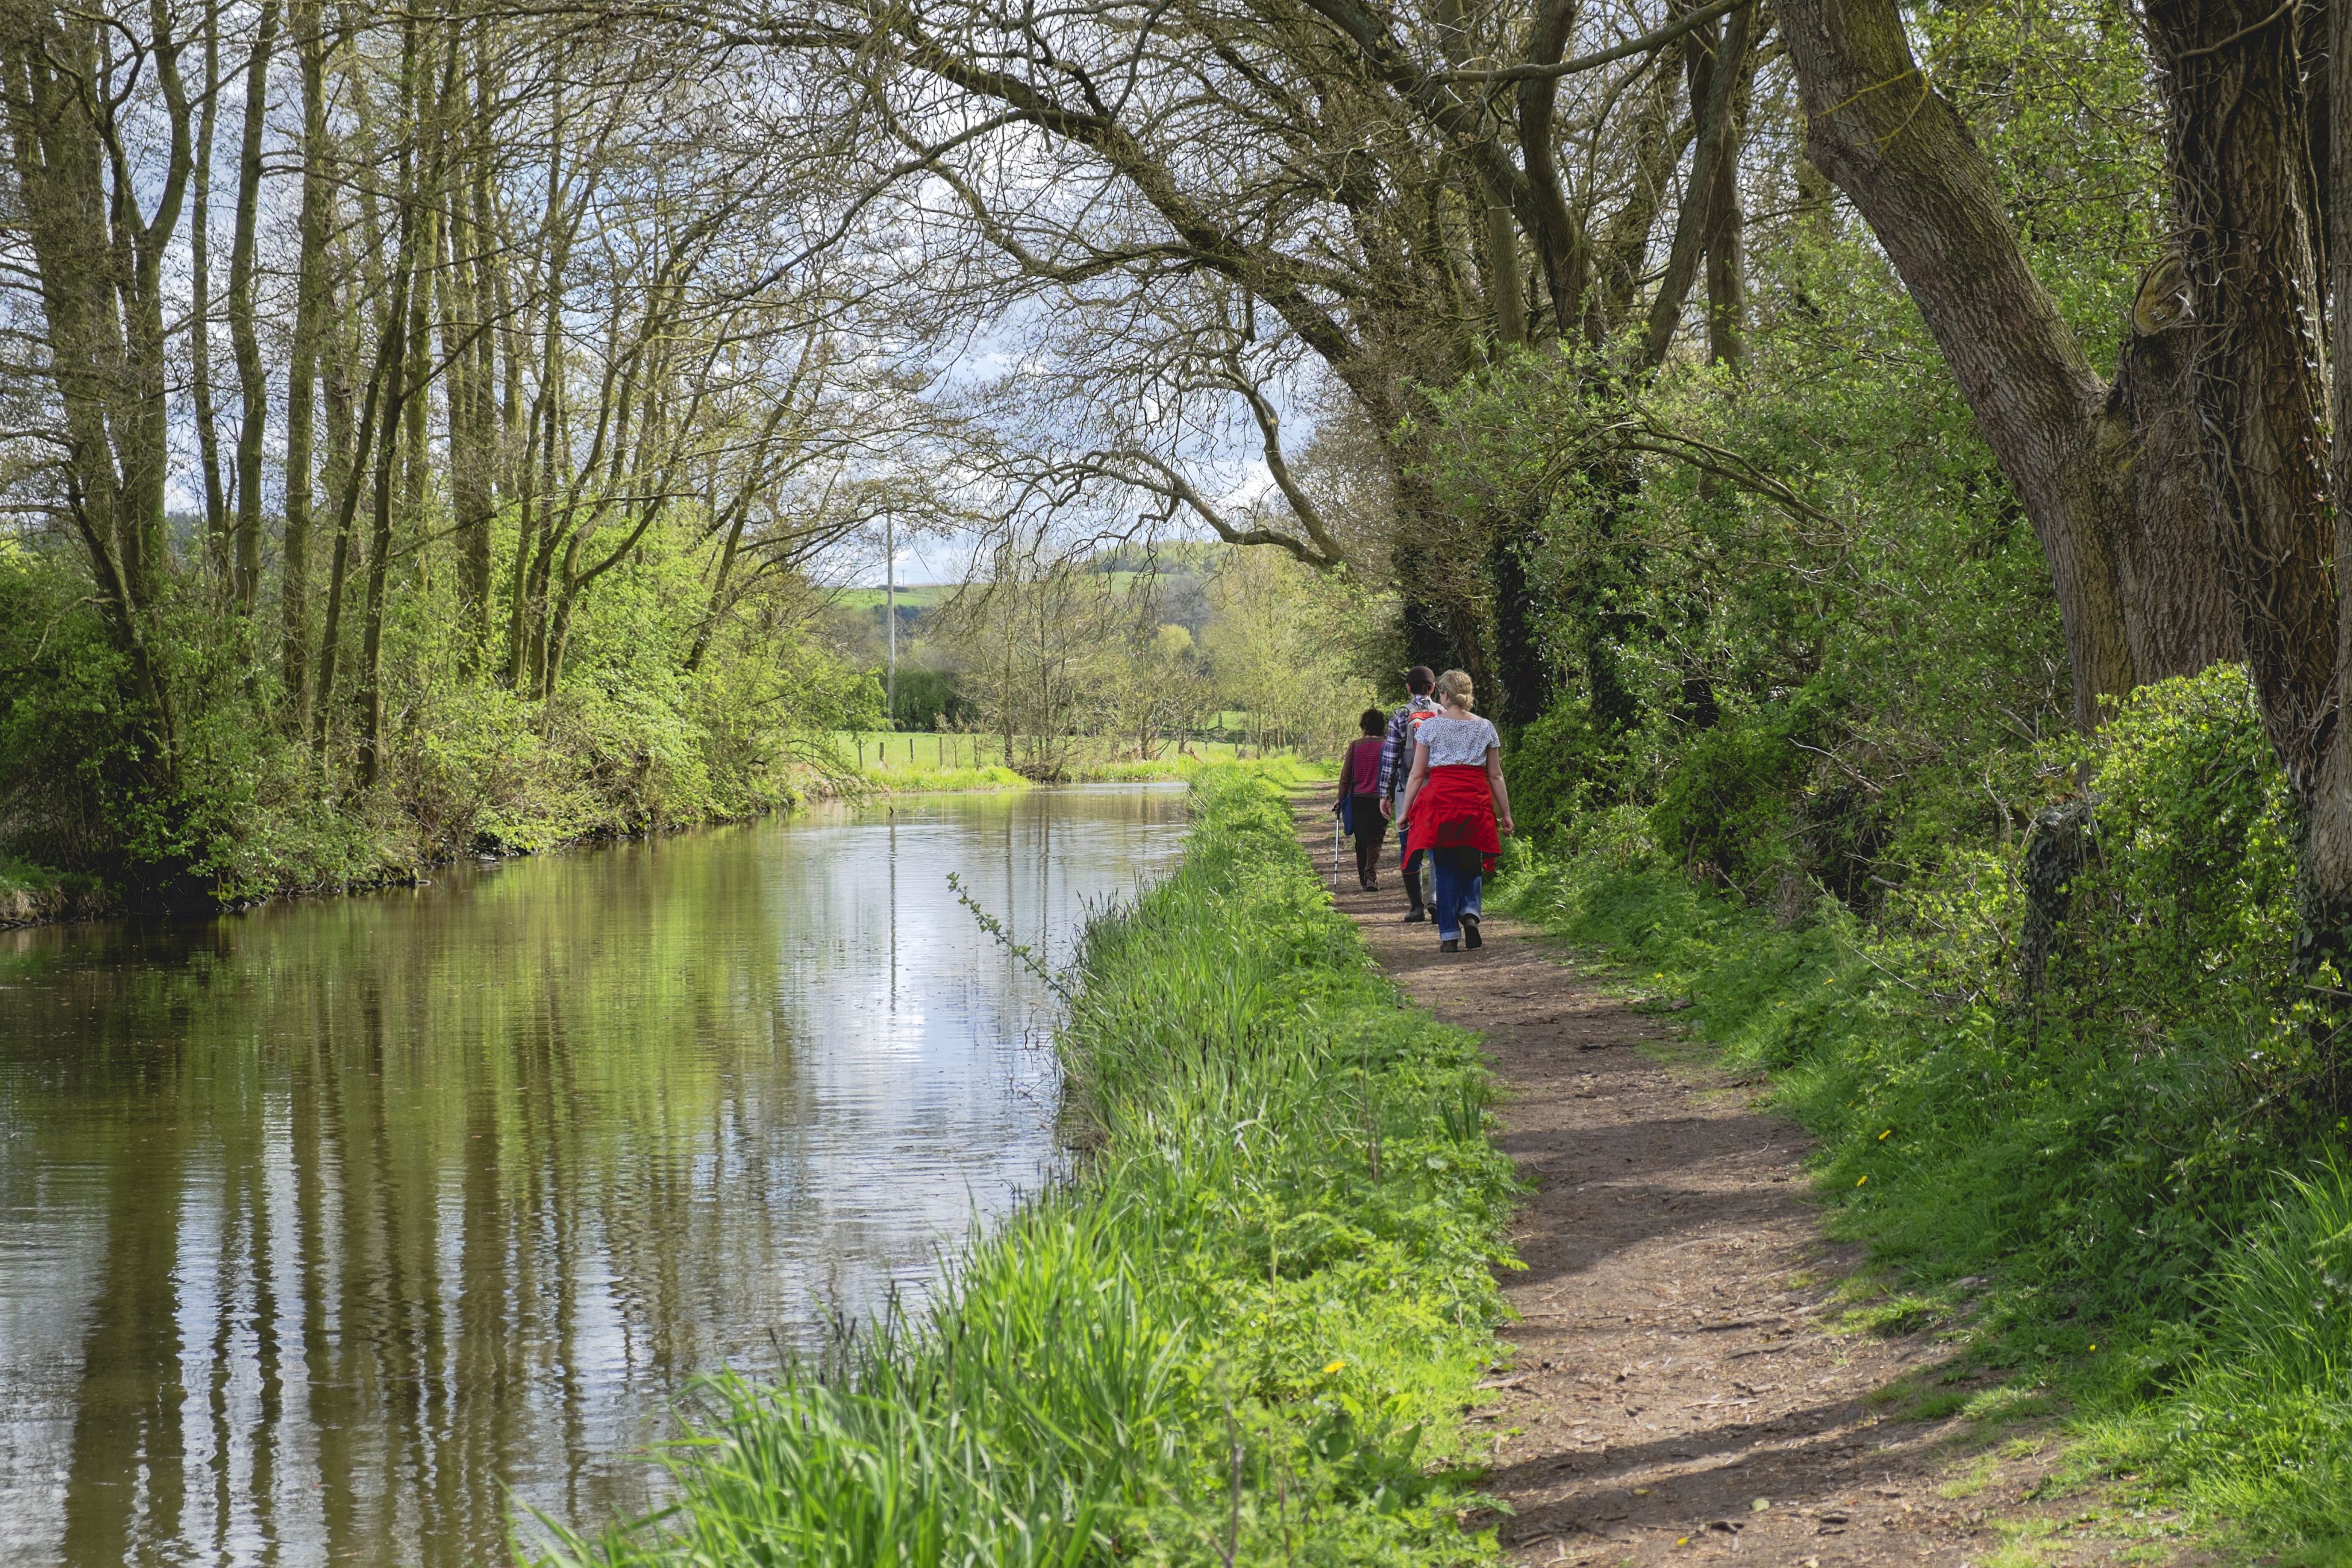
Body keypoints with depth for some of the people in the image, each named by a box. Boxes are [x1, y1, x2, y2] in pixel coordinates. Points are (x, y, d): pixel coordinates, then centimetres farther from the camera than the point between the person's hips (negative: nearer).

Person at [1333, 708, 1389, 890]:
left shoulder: (1355, 746, 1)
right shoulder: (1386, 746, -1)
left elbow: (1345, 775, 3)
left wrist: (1340, 799, 9)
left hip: (1359, 799, 1)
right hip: (1380, 800, -1)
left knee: (1361, 842, 12)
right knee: (1375, 841, 2)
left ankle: (1364, 880, 17)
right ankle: (1371, 876, -18)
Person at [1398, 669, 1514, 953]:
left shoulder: (1430, 727, 2)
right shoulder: (1485, 728, 8)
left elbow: (1417, 774, 1)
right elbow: (1496, 775, 9)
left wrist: (1405, 812, 6)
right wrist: (1506, 814, 14)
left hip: (1439, 800, -2)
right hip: (1476, 802, 2)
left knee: (1445, 868, 5)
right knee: (1471, 865, 16)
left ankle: (1450, 936, 1)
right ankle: (1470, 913, -10)